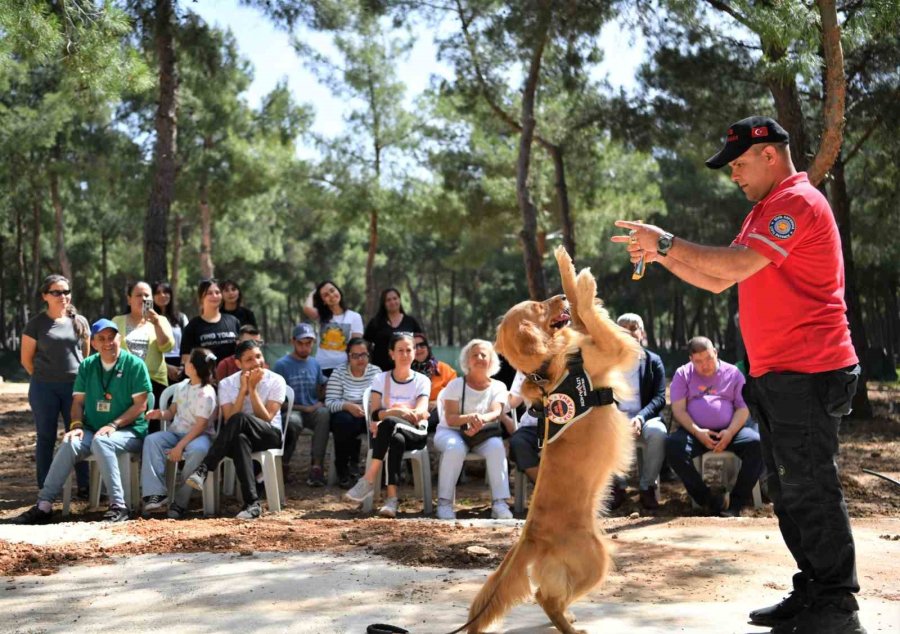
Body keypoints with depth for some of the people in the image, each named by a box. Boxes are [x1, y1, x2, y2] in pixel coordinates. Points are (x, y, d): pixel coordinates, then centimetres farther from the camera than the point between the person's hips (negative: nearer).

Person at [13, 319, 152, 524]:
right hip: (92, 430, 4)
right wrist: (76, 425, -8)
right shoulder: (87, 366, 12)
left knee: (100, 441, -36)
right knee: (69, 443, -26)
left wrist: (113, 425, -19)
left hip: (129, 431, -4)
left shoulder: (134, 365, -4)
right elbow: (78, 401, 12)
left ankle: (118, 506, -35)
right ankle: (44, 506, -27)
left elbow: (140, 405, -9)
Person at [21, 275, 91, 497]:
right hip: (44, 389, -2)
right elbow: (26, 359, 3)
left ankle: (84, 486, 10)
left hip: (75, 387, 2)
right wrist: (44, 378, 6)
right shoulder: (36, 323, -1)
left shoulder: (80, 322, 7)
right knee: (46, 439, 6)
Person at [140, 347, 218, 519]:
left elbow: (199, 426, -19)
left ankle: (180, 502, -30)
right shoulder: (182, 386, 9)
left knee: (198, 449, -40)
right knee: (151, 440, -22)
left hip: (199, 434, -7)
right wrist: (161, 414, -8)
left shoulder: (206, 394, -14)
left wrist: (179, 446, -25)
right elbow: (172, 412, 16)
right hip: (176, 431, 7)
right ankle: (156, 493, -31)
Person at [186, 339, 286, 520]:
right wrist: (243, 390, -17)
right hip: (241, 435, 2)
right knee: (240, 439, -40)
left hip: (269, 435, -1)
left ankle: (204, 469, -38)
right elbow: (229, 420, -11)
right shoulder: (227, 384, 2)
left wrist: (252, 389, -16)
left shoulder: (276, 381, -3)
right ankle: (252, 503, -43)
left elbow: (266, 419, -12)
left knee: (240, 418, -35)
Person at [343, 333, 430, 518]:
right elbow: (375, 414, -7)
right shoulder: (380, 379, 7)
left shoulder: (422, 381, 4)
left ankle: (368, 480, -37)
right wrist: (400, 412, -28)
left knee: (389, 423, -36)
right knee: (397, 440, -38)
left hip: (415, 434, -1)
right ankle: (392, 497, -43)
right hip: (387, 433, 1)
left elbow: (420, 413, -12)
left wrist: (388, 413, -26)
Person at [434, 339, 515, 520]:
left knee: (496, 446, -31)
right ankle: (444, 502, -27)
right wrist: (470, 418, -35)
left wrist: (480, 420, -38)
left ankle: (499, 503, -32)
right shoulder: (456, 385, -1)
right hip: (450, 432, -2)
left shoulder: (498, 387, 5)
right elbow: (450, 418, -13)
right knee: (456, 448, -36)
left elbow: (496, 412, -14)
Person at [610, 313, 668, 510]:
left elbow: (660, 398, -1)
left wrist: (641, 418, -21)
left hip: (645, 416, -1)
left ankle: (647, 487, -14)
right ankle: (617, 486, -13)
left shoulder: (653, 361, 8)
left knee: (658, 432, -36)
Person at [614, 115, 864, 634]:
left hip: (808, 373, -11)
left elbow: (737, 265, -23)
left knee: (811, 489, -8)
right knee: (791, 491, 12)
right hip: (777, 376, 11)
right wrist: (662, 256, 10)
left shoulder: (797, 202, -11)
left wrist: (668, 241, -15)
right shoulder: (767, 211, 23)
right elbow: (719, 280, 22)